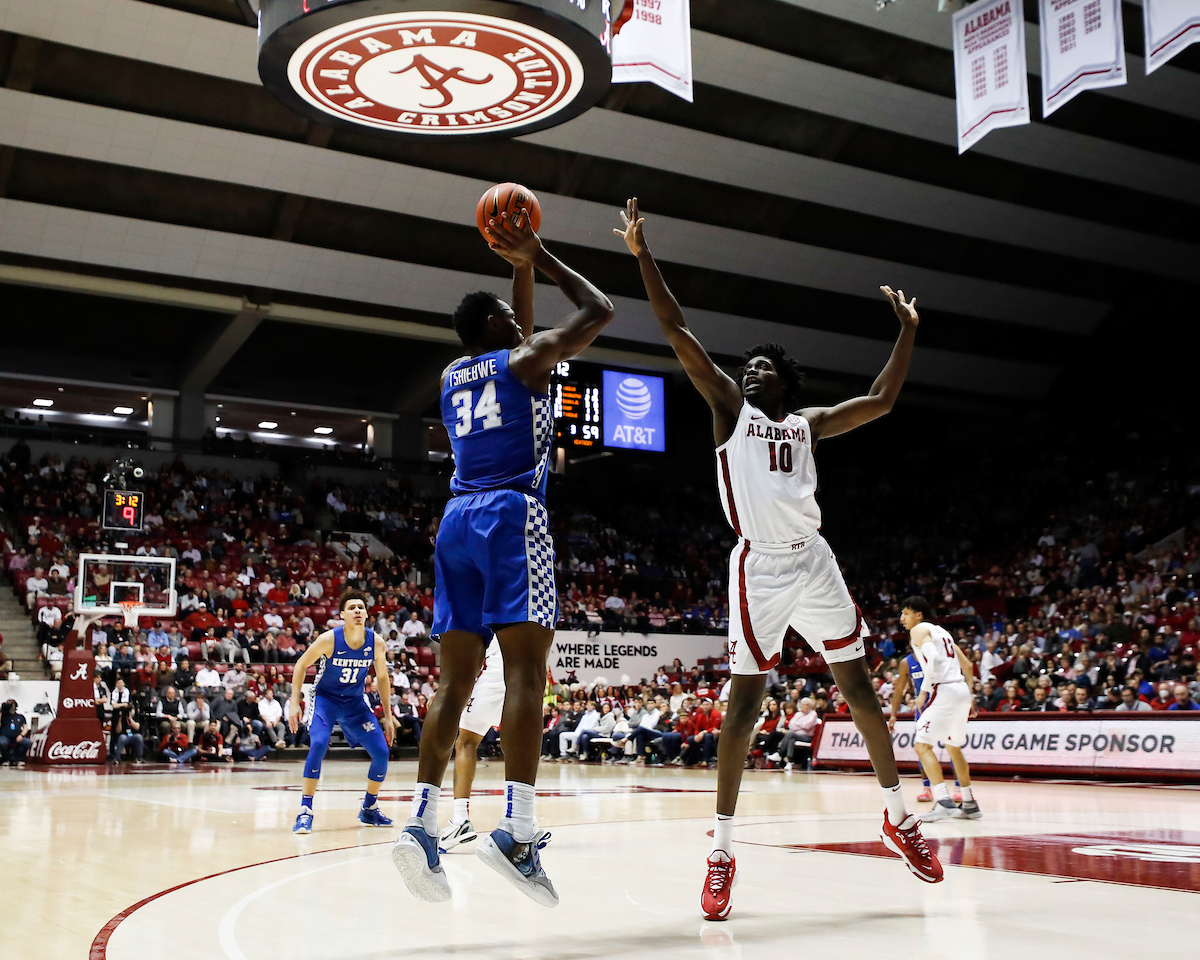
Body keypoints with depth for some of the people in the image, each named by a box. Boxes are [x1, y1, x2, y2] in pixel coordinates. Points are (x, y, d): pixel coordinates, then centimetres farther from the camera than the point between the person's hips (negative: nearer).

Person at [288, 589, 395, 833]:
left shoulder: (376, 643, -13)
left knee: (382, 752, -4)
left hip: (355, 702, 4)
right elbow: (301, 665, -8)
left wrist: (387, 716, 6)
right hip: (324, 697, -4)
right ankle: (305, 812, -19)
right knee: (318, 744, -29)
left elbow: (382, 677, 3)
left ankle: (369, 809, 19)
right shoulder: (329, 639, -22)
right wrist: (294, 703, -14)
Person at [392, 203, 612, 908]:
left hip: (458, 520, 7)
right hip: (514, 514, -7)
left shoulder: (452, 374, 24)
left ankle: (423, 822, -8)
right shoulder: (527, 358, 4)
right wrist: (543, 258, 19)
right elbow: (599, 312, 11)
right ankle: (518, 831, -25)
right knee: (526, 669, -14)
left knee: (456, 677, 3)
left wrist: (523, 267, 39)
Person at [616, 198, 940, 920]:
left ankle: (899, 816, 24)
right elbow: (678, 332, 5)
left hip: (814, 562, 4)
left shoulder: (808, 423, 20)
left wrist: (908, 330, 21)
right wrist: (643, 254, 1)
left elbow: (882, 402, 20)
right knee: (745, 703, -8)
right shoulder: (730, 408, 11)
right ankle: (723, 850, -2)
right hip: (759, 567, -4)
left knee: (860, 686, 9)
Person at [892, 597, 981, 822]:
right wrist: (970, 697, 28)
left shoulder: (919, 630, -2)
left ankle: (944, 801, -21)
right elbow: (967, 665, 25)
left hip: (945, 691, -9)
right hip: (962, 690, 9)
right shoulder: (942, 631, 24)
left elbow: (934, 659, -20)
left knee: (922, 744, -9)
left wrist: (924, 691, -13)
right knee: (953, 746, 22)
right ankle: (970, 804, 26)